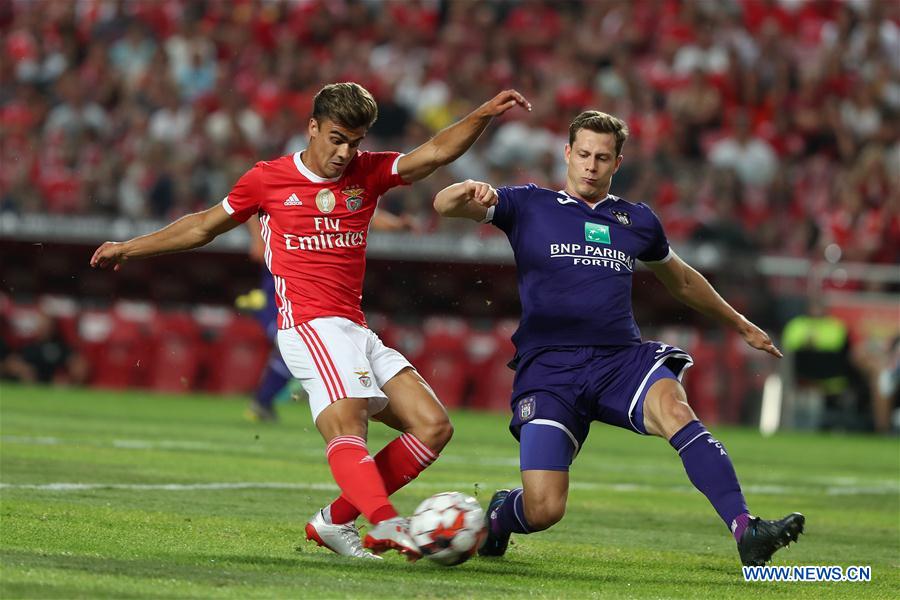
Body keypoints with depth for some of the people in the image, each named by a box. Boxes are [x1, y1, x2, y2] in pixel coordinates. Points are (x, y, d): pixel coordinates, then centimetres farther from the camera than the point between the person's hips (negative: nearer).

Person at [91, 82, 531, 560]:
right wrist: (130, 248, 22)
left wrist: (484, 115, -14)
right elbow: (205, 226, 19)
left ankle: (335, 521, -3)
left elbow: (436, 153, 2)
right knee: (346, 430, -28)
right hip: (310, 326, -6)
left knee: (433, 427, -4)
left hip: (357, 332, 7)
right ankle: (386, 523, -52)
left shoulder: (368, 173, 13)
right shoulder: (269, 179, 6)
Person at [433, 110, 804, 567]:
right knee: (544, 510, -15)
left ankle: (746, 532, -39)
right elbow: (444, 205, -3)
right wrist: (472, 191, -27)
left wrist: (740, 325, 42)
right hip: (549, 370, -2)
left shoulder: (637, 221, 17)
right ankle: (498, 514, 24)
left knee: (675, 409, -33)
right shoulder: (529, 206, 8)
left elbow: (681, 281, 34)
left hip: (621, 360, 2)